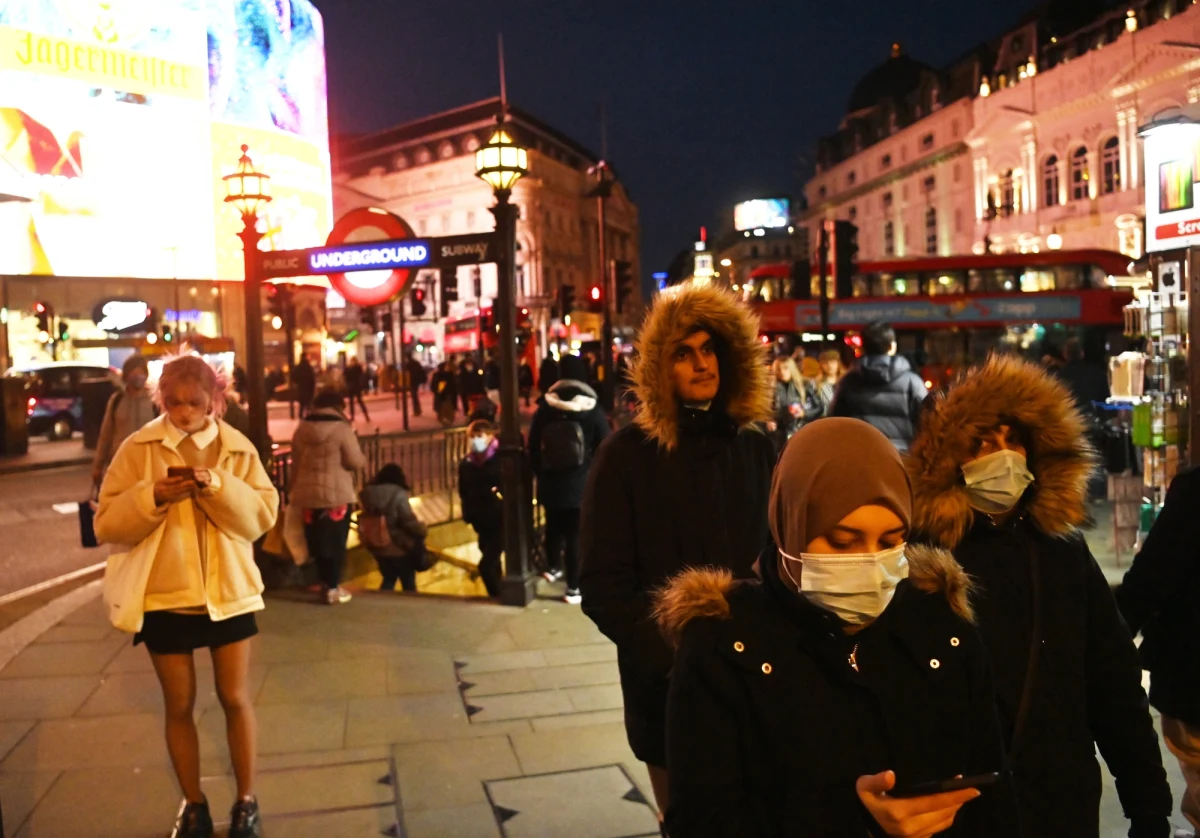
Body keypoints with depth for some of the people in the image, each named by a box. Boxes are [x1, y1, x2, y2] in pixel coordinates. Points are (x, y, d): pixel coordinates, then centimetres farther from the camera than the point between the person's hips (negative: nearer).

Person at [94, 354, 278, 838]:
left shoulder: (237, 448, -2)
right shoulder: (139, 449, -5)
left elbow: (262, 515, -9)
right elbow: (107, 524, -6)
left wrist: (220, 487, -24)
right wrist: (151, 497, -24)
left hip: (228, 591, 0)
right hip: (163, 595, 0)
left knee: (236, 699, 7)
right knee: (179, 706, 11)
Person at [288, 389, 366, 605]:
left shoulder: (301, 429, 6)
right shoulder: (341, 429, -12)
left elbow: (296, 463, 11)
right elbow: (356, 461, -13)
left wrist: (296, 489, 19)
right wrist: (364, 459, 10)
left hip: (308, 493, 5)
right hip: (336, 494, -5)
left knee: (317, 540, 15)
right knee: (336, 541, 5)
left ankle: (325, 582, 24)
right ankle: (332, 588, 6)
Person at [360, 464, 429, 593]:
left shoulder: (368, 494, 2)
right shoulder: (398, 494, -17)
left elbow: (364, 520, 9)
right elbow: (409, 521, -18)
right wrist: (424, 530, 0)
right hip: (400, 548, -5)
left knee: (388, 580, 21)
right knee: (408, 583, 13)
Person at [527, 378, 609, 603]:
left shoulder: (544, 408, 1)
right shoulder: (593, 410, -7)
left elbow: (533, 447, 7)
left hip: (550, 482, 3)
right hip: (581, 484, -3)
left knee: (554, 527, 23)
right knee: (576, 535, 3)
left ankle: (553, 568, 42)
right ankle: (573, 588, 8)